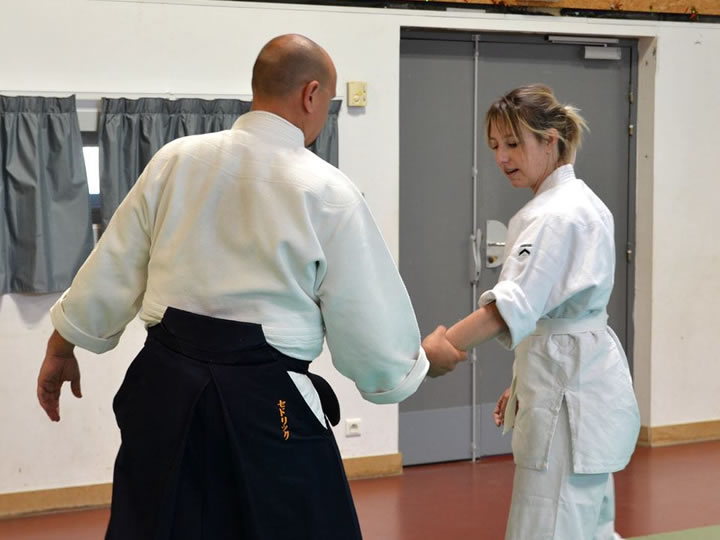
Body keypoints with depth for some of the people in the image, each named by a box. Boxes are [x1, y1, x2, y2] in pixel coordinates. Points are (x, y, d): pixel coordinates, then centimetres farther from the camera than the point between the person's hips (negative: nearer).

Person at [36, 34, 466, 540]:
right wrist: (423, 361, 18)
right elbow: (370, 324, -3)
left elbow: (110, 271, 9)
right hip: (263, 403, -4)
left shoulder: (176, 160, 2)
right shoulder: (329, 192, -8)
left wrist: (60, 351, 23)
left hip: (167, 388, 4)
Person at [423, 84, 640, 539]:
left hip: (569, 392, -11)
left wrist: (437, 350, -40)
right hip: (578, 384, 11)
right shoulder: (579, 203, 14)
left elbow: (514, 304, -31)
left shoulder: (558, 215, -18)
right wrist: (526, 381, 19)